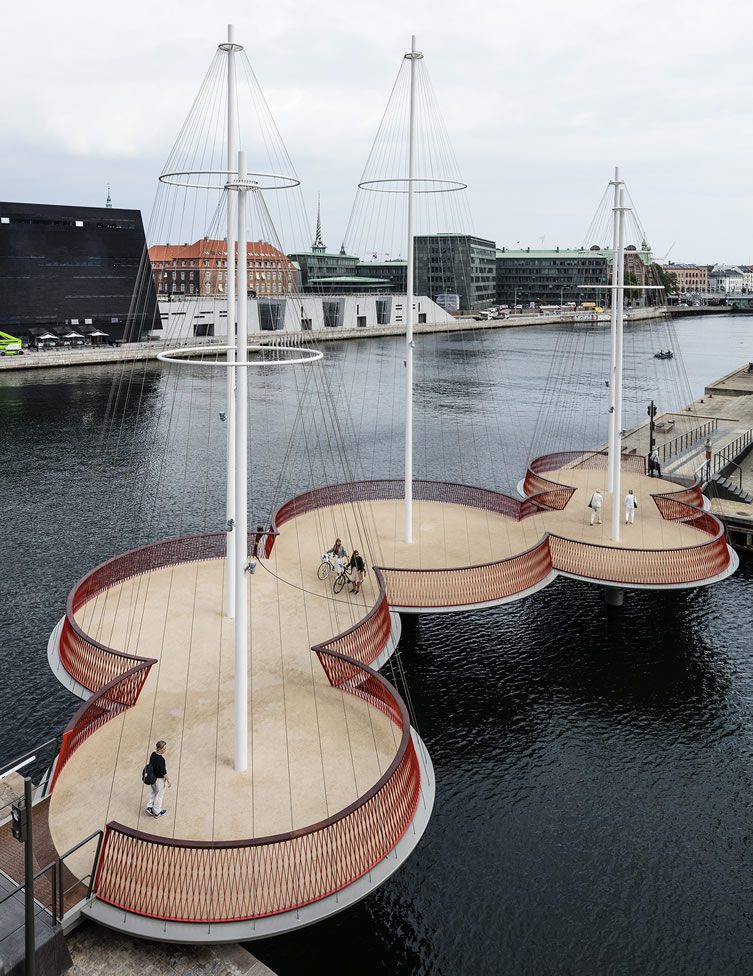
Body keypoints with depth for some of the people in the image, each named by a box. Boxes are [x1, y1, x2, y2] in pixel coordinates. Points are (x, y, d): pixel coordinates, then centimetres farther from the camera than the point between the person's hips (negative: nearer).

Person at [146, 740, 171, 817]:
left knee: (154, 792, 28)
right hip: (160, 779, -7)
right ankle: (157, 812, 26)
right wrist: (168, 781, -12)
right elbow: (163, 772, -23)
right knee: (159, 795, 12)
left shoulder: (153, 755, -8)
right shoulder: (161, 759, -31)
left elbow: (150, 766, 6)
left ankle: (150, 807, 27)